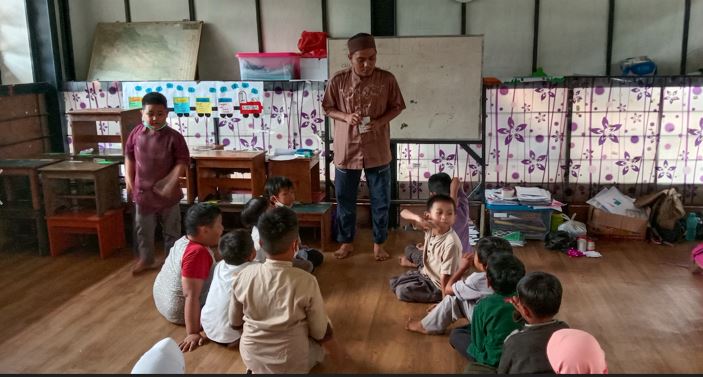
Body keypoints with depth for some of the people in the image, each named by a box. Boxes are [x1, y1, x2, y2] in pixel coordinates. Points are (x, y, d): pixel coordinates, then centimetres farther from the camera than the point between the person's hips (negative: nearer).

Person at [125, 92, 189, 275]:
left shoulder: (174, 137, -15)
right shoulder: (136, 134, -5)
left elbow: (182, 162, -14)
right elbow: (129, 156, 8)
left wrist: (170, 183, -23)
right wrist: (129, 180, 5)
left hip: (166, 192, -3)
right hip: (142, 191, 3)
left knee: (171, 230, 13)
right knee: (143, 229, 17)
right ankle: (146, 259, 36)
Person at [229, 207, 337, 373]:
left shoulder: (244, 276, -14)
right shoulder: (306, 281, -24)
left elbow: (235, 323, 1)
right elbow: (319, 334, -10)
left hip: (251, 359, 3)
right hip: (292, 365, -3)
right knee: (327, 331, 24)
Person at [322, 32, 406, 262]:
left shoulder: (387, 79, -6)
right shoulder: (338, 80, -6)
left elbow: (397, 107, 3)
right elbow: (328, 108, 4)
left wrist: (380, 121, -16)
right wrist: (345, 116, -16)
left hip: (377, 151, 0)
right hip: (346, 151, 0)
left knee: (380, 201, 10)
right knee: (345, 200, 12)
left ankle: (379, 243, 28)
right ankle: (346, 241, 31)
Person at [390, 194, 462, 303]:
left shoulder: (451, 243, -33)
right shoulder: (430, 228, -13)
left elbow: (446, 276, -29)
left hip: (437, 285, -7)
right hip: (425, 273, 7)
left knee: (402, 291, -15)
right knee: (394, 282, 15)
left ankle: (437, 296, 2)